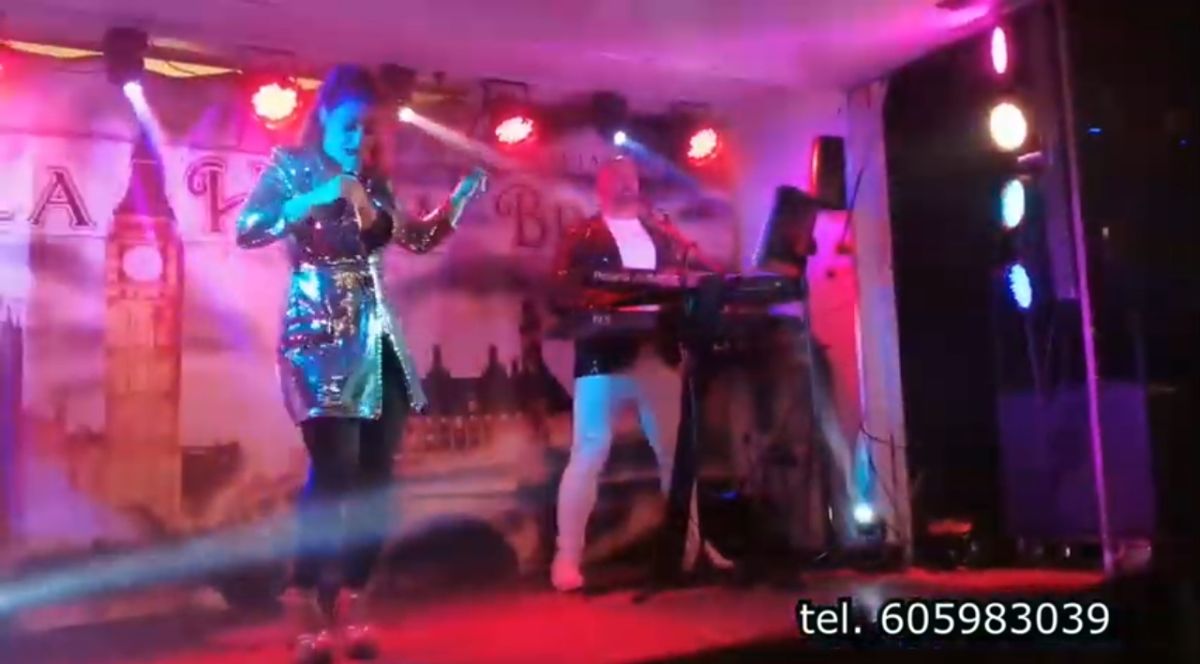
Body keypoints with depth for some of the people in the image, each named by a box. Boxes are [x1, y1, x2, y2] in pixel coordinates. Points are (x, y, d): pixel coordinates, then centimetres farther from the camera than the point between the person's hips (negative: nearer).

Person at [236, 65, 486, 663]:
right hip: (320, 335, -6)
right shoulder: (292, 167, 3)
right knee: (334, 473, -15)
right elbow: (247, 230, -8)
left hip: (378, 337, 6)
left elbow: (418, 238, 22)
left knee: (375, 477, 2)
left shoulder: (373, 181, 17)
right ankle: (306, 605, 0)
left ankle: (353, 604, 13)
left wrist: (461, 196, 10)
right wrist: (314, 199, -18)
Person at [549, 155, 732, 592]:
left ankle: (692, 544, 22)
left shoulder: (661, 234, 19)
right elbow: (563, 293, -6)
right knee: (588, 454, -7)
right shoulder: (581, 238, 6)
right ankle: (567, 558, -2)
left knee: (677, 452, 10)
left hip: (660, 355, 5)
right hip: (605, 356, -4)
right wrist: (605, 301, -20)